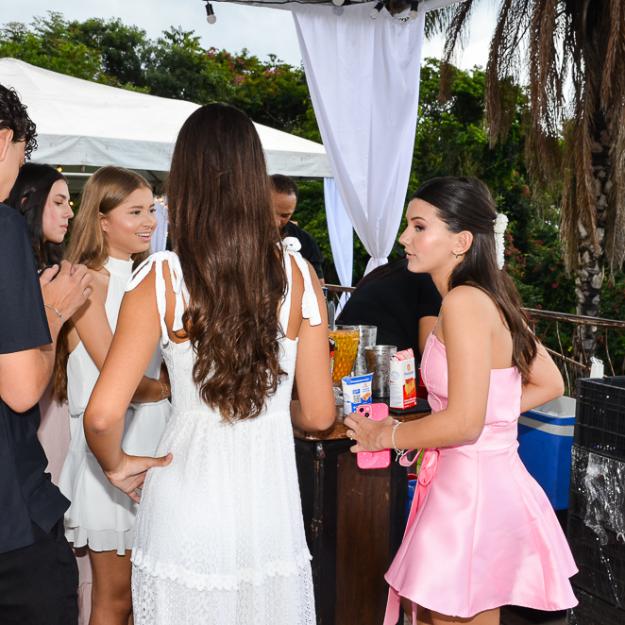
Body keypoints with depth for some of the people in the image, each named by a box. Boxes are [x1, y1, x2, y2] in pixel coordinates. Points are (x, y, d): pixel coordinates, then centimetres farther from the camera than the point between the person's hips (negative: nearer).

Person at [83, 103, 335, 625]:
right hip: (270, 501, 2)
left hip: (186, 503, -1)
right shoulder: (298, 274, -8)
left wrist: (117, 465, 4)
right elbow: (319, 415, -3)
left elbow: (103, 415, -17)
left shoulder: (160, 279, -12)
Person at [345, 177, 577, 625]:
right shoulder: (494, 297, 8)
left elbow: (463, 422, -23)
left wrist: (385, 435, -9)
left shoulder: (464, 301, -19)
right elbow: (550, 384, 16)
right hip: (498, 478, 9)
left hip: (471, 489, -9)